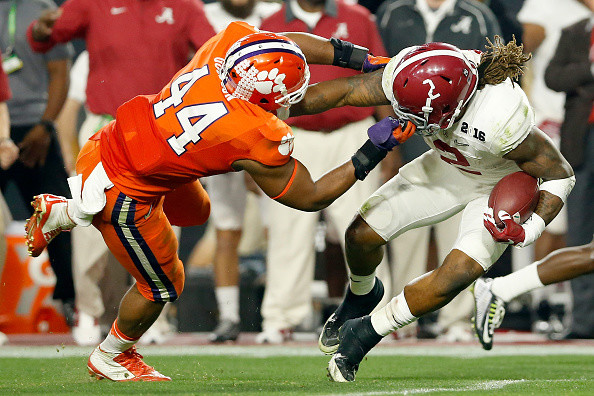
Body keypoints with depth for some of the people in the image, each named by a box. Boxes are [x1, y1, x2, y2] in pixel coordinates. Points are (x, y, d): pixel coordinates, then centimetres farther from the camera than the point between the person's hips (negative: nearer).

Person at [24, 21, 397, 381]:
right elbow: (310, 197, -13)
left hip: (108, 145, 7)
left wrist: (363, 58, 7)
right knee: (162, 284, 15)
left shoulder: (233, 39, -16)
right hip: (124, 195, -7)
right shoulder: (259, 140, -30)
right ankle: (112, 357, 41)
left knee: (194, 211, 32)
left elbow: (293, 42, 6)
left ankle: (59, 213, 31)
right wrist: (372, 155, -11)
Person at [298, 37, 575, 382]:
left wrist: (529, 231, -36)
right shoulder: (411, 74, -32)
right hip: (447, 167, 5)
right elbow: (344, 92, -21)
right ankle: (361, 296, 34)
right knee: (362, 234, -2)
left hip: (499, 187, -5)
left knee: (455, 277, -20)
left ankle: (366, 333, 2)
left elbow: (561, 175, -27)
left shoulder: (502, 123, -43)